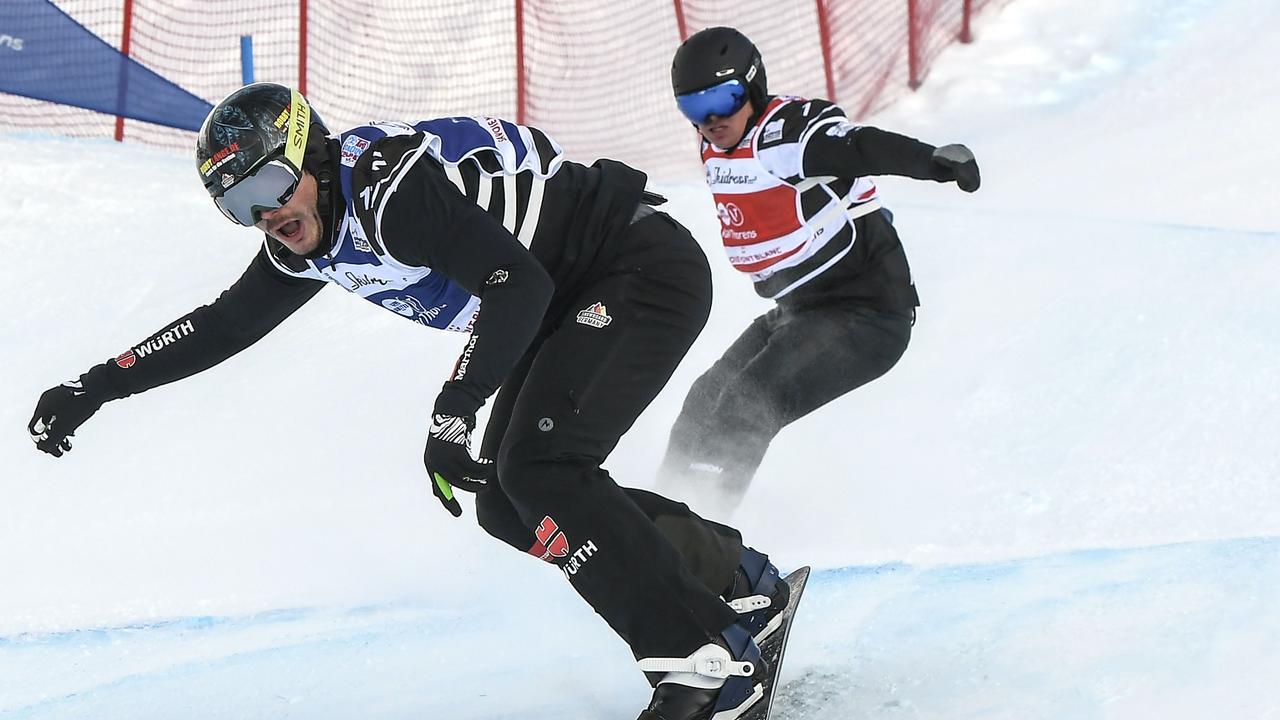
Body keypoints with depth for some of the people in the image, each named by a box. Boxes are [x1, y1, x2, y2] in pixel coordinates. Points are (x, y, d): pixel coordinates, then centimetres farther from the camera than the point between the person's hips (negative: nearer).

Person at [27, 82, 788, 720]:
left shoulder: (388, 186, -26)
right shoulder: (308, 242, 3)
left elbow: (519, 285, -32)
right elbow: (225, 323, 16)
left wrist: (454, 412, -34)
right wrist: (98, 385, 11)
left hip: (650, 269, -10)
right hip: (572, 306, 10)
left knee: (537, 469, -22)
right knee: (507, 504, 6)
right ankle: (739, 580, 18)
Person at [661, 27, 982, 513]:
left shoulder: (791, 129, -22)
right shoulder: (715, 151, 4)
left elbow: (865, 148, -41)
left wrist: (935, 161, -58)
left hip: (867, 313, -9)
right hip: (796, 313, 9)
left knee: (749, 404, -21)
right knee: (707, 404, 11)